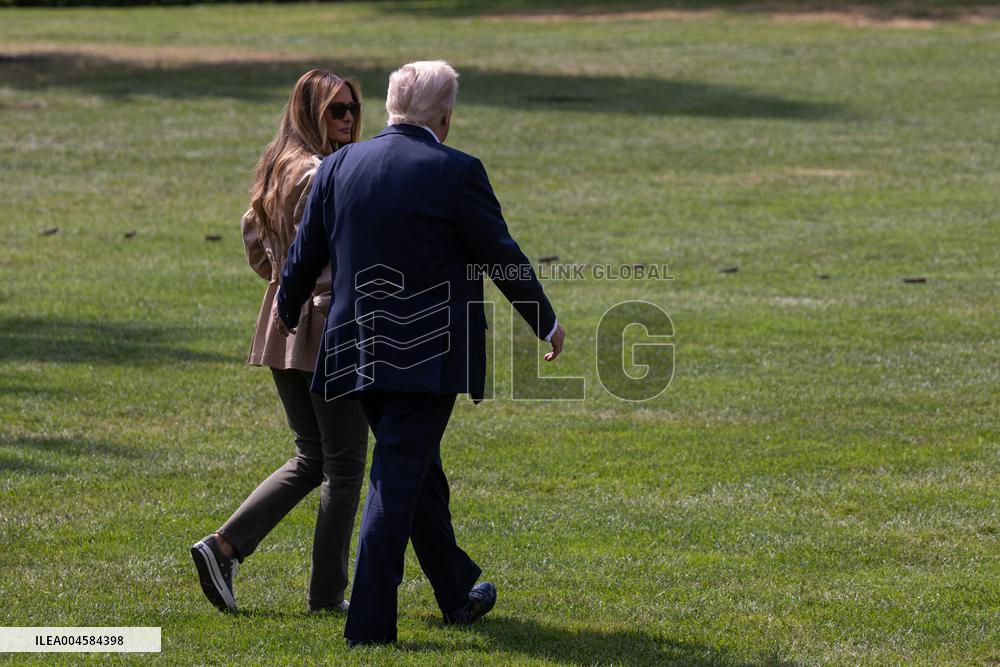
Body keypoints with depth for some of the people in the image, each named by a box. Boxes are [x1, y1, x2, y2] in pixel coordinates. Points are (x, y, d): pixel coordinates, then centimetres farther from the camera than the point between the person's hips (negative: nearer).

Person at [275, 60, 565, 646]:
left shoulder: (341, 165, 2)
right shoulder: (456, 173, -13)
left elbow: (306, 253, 10)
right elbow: (503, 256, -5)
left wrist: (289, 312, 29)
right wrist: (547, 322, 9)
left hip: (360, 350, 6)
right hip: (428, 352, -6)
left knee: (420, 472, 20)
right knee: (399, 480, -3)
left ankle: (459, 592, 36)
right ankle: (369, 621, -5)